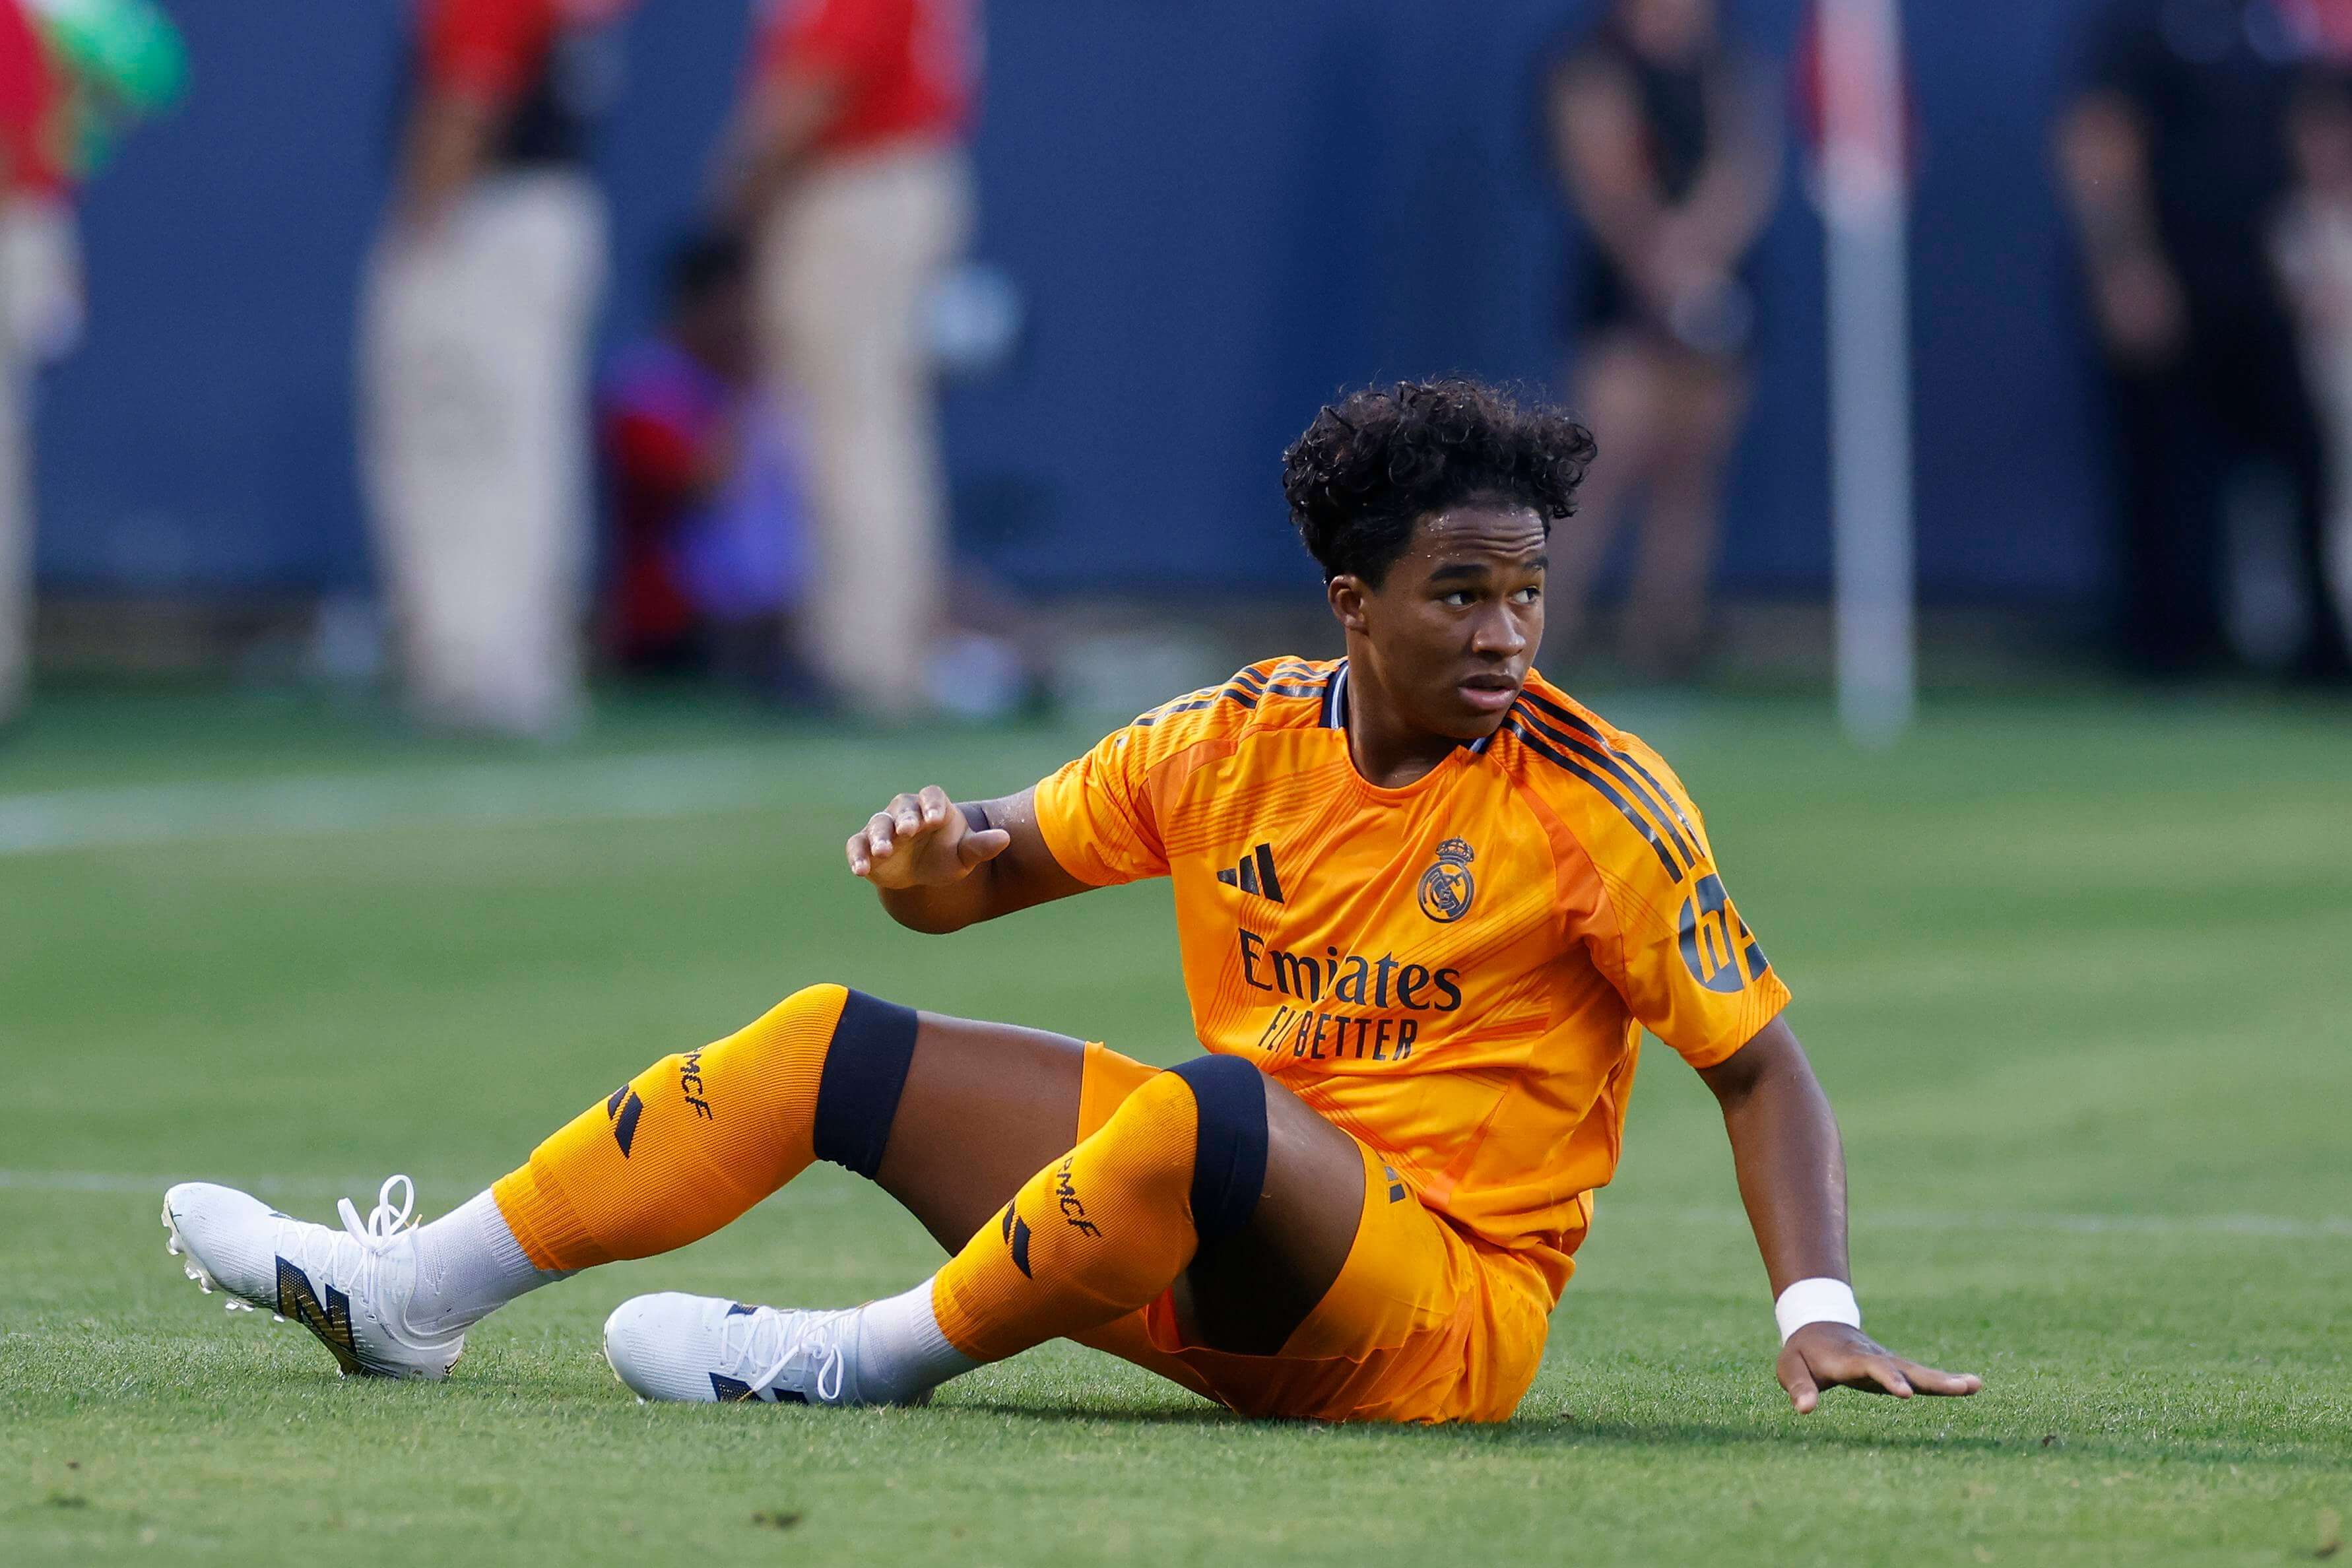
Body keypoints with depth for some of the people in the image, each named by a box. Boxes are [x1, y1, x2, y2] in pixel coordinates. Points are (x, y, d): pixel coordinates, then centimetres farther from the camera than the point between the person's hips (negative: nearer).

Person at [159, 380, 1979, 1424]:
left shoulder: (1597, 802, -12)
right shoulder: (1236, 743, 2)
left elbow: (1762, 1066, -10)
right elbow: (987, 872, 13)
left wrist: (1819, 1314, -22)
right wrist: (930, 856, -12)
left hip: (1441, 1303, -6)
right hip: (1217, 1253, 6)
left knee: (1211, 1112, -38)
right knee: (834, 1045, 6)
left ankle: (874, 1358, -19)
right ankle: (408, 1290, 6)